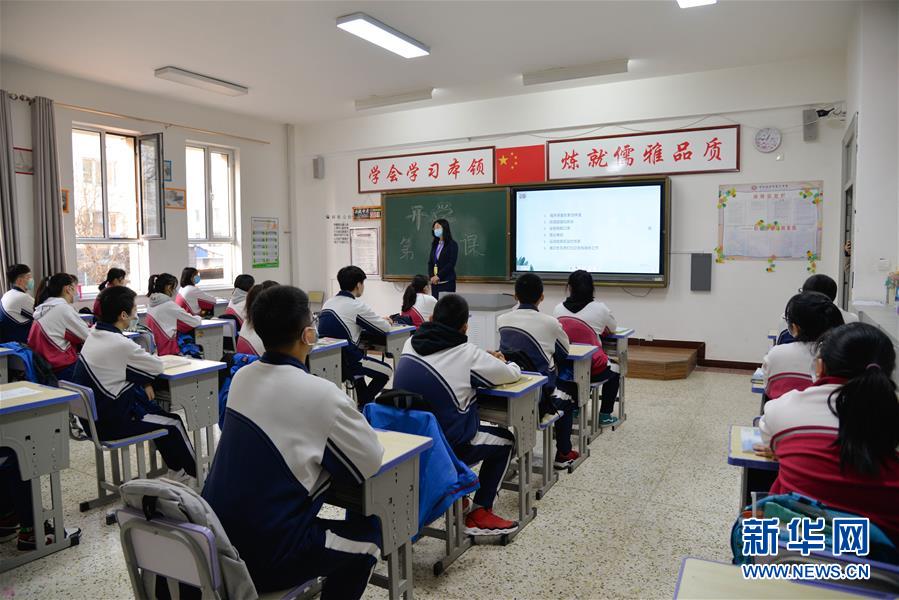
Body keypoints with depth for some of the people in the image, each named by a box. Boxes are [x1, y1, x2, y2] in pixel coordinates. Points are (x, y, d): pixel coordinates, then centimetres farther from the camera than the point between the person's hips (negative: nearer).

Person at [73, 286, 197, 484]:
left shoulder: (95, 333, 2)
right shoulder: (119, 344, -26)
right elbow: (157, 366, -15)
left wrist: (144, 383, 1)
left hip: (93, 414, 9)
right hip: (110, 423, -9)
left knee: (159, 411, 24)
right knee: (174, 424, 8)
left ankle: (177, 471, 35)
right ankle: (195, 472, 28)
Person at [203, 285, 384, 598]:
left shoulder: (242, 378, 0)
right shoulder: (319, 394, -21)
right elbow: (370, 462, -9)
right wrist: (346, 422, 8)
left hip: (214, 539, 7)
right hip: (263, 559, -7)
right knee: (366, 532, 15)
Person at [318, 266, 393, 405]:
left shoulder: (328, 303, 10)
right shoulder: (357, 306, -11)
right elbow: (384, 328, -3)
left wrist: (380, 320, 24)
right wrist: (385, 320, 22)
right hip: (344, 361, -8)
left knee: (359, 358, 37)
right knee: (386, 371, 11)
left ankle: (363, 401, 39)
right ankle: (364, 404, 14)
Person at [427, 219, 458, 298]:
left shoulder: (452, 244, -4)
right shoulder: (435, 244, 13)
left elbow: (451, 263, -12)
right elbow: (430, 262, 11)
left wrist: (439, 276, -15)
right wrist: (431, 276, -4)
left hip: (447, 282, -5)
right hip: (434, 281, 5)